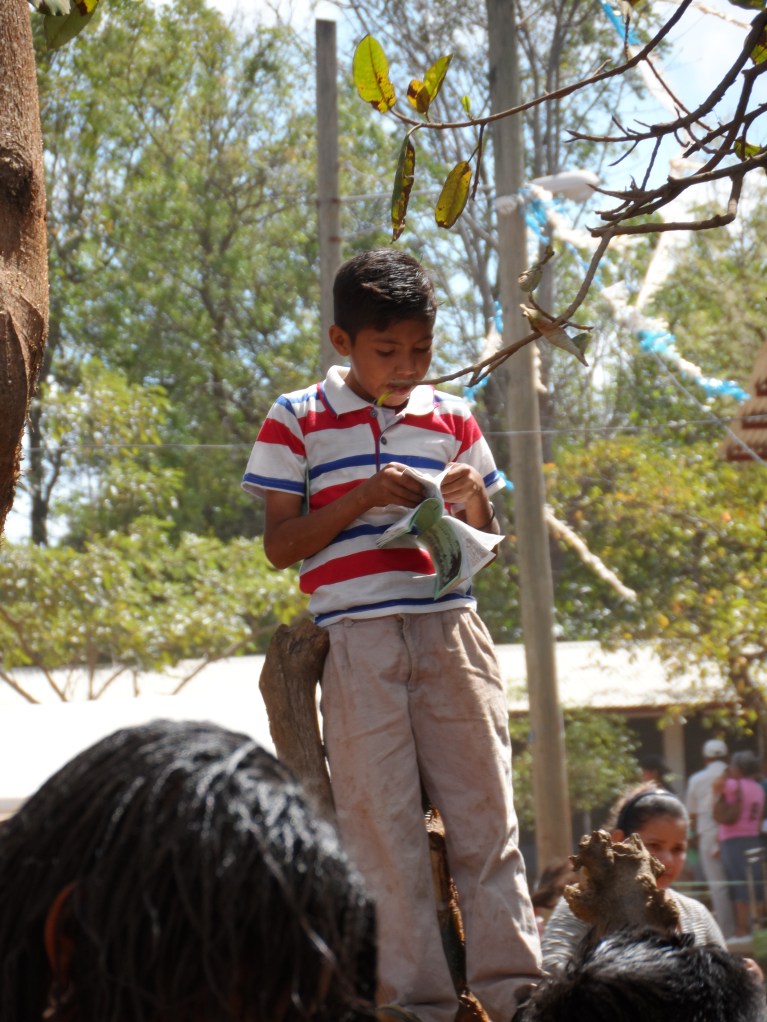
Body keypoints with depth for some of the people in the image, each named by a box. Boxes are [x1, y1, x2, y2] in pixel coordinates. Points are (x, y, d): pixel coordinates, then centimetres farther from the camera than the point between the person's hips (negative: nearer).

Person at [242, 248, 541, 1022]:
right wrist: (364, 497, -12)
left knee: (485, 813, -1)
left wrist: (473, 504, -2)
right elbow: (279, 545, 0)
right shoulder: (298, 421, 3)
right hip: (357, 644, -3)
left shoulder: (452, 420, 13)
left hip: (450, 631, 3)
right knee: (382, 824, -3)